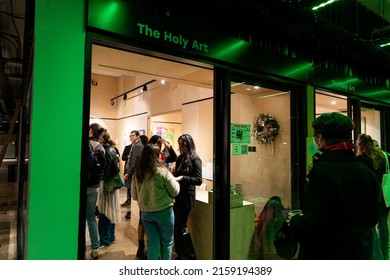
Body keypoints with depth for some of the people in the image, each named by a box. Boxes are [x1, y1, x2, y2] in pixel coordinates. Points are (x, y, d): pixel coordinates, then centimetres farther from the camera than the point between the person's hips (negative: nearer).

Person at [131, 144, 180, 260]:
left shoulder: (137, 174, -3)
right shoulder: (163, 172, -17)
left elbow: (134, 196, 7)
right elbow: (175, 191, -10)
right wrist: (176, 181, 8)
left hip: (146, 213, 4)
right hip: (164, 211, -4)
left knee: (152, 243, 15)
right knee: (167, 243, 14)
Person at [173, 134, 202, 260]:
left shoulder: (195, 160, -11)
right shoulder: (180, 158, 9)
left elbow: (199, 180, -17)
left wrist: (182, 178, -25)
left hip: (186, 197, -7)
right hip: (177, 195, 7)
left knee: (181, 227, 0)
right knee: (176, 226, 12)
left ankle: (191, 256, 18)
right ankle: (180, 254, 28)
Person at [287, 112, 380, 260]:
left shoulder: (321, 171, -24)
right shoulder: (367, 172, 0)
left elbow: (316, 226, -27)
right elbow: (372, 219, 10)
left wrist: (294, 221, -8)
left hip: (326, 253, -7)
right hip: (360, 252, 7)